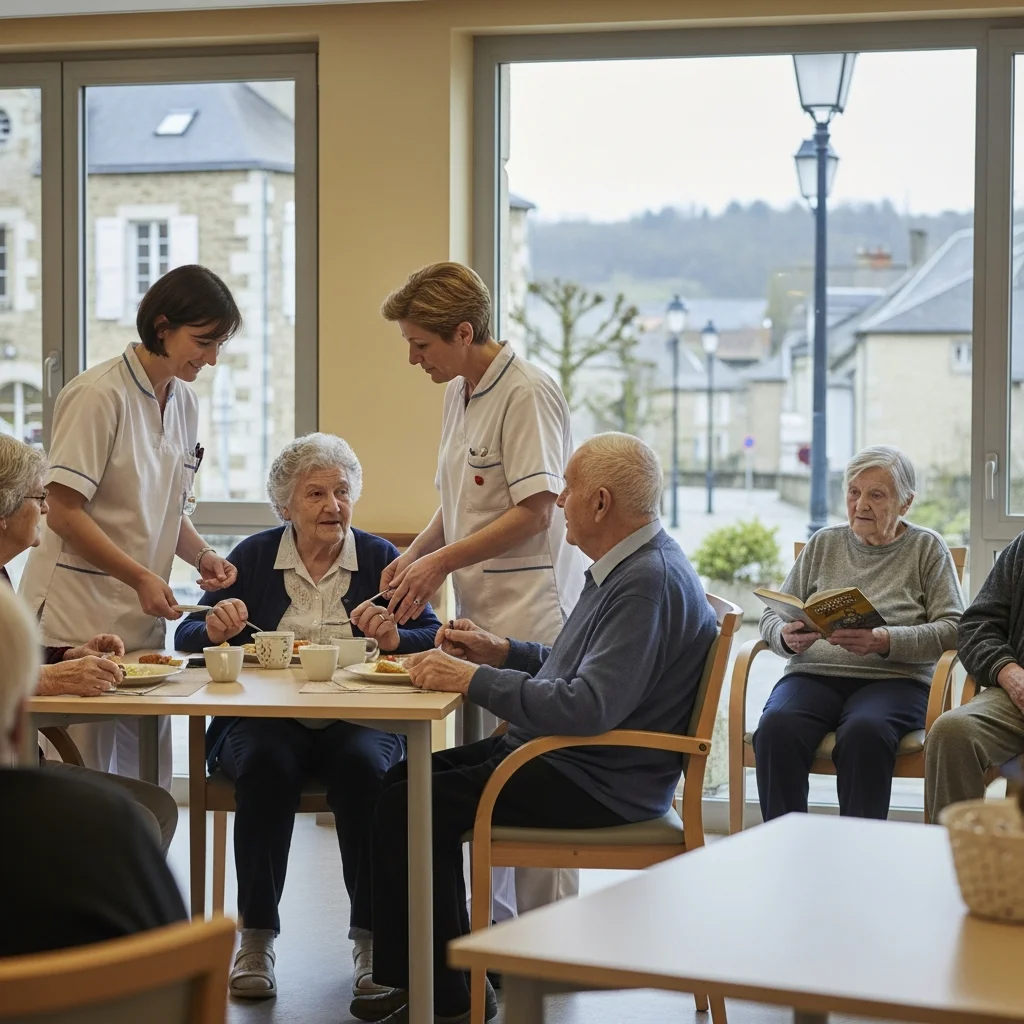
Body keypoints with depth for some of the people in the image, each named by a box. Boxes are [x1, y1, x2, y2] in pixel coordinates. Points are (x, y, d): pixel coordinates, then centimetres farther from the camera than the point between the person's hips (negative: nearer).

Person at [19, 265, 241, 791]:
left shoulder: (184, 402, 11)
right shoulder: (100, 395, -12)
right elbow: (63, 514, -15)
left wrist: (202, 555, 1)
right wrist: (141, 578, -18)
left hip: (143, 621, 8)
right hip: (78, 620, -7)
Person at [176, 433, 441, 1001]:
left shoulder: (380, 559, 9)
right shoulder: (254, 556, 10)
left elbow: (433, 639, 0)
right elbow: (188, 636, 7)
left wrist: (393, 635, -21)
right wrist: (216, 627, -16)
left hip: (357, 720, 0)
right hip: (265, 723, 0)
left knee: (363, 767, -32)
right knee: (265, 765, -32)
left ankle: (371, 936, -18)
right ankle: (256, 937, -20)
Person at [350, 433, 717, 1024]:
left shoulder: (650, 582, -22)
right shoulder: (627, 566, 12)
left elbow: (588, 708, -31)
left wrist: (474, 680, -23)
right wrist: (503, 653, 16)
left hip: (597, 786, -11)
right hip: (567, 756, 11)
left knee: (409, 809, -14)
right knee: (405, 778, 10)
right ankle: (413, 975, 15)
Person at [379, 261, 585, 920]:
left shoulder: (527, 392, -12)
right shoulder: (460, 392, 16)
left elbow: (534, 511, -17)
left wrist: (443, 562, -13)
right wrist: (414, 556, 8)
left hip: (529, 614, -9)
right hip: (480, 611, 9)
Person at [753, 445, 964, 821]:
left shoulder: (927, 548, 12)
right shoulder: (822, 544, 20)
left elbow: (953, 630, 0)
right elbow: (771, 617, 19)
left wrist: (885, 641, -17)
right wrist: (787, 637, -7)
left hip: (894, 680, -2)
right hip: (814, 674, 3)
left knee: (864, 732, -38)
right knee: (776, 728, -32)